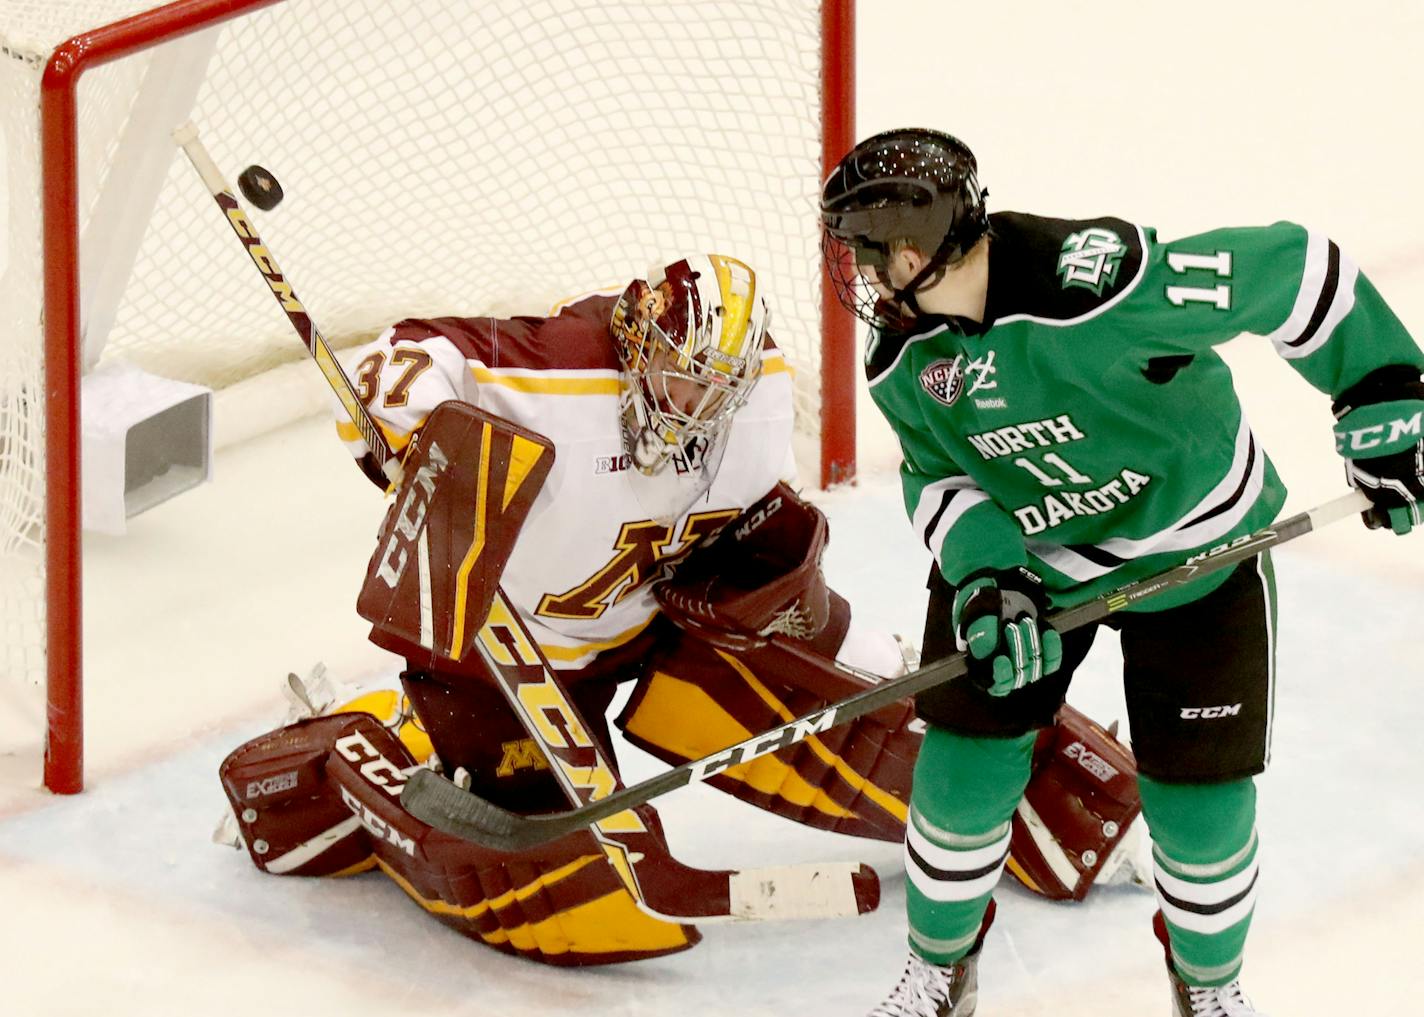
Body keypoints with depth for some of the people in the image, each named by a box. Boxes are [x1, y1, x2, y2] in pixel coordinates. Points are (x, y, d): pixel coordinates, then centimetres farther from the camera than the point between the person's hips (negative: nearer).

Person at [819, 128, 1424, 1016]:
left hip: (1198, 554, -4)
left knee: (1200, 790, 1)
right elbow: (937, 474, -3)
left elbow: (1291, 270, -29)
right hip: (1027, 548, 4)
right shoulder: (903, 360, -16)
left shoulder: (1101, 285, -38)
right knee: (969, 755, -1)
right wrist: (983, 575, -24)